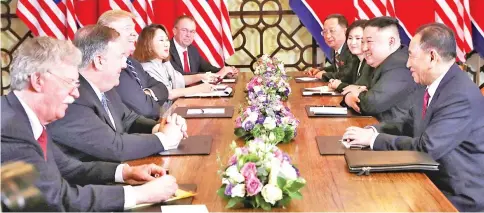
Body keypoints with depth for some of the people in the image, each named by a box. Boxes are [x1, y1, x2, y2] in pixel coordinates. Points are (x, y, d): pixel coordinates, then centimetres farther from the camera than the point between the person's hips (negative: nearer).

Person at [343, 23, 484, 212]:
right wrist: (372, 131, -4)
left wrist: (374, 139, -18)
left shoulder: (462, 96, -24)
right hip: (433, 182, 7)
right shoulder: (430, 86, 3)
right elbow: (408, 123, 13)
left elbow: (426, 147, -27)